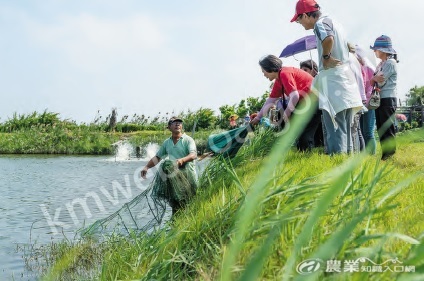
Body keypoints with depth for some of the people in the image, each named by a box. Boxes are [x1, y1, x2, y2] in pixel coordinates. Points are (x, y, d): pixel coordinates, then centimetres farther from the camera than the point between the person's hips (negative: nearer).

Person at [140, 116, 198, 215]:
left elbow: (194, 155, -20)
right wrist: (146, 167, 7)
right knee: (175, 205, 7)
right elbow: (157, 157, 21)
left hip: (188, 176, -5)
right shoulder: (167, 142, 13)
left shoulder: (188, 140, -4)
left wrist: (182, 160, -39)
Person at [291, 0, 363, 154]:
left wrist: (326, 57, -13)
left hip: (333, 79, -9)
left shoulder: (321, 23, -7)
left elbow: (328, 39, -30)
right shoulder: (333, 23, 22)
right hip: (346, 77, 9)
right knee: (345, 129, 12)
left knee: (334, 128, -11)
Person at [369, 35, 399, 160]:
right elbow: (375, 80, 12)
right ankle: (384, 154, 16)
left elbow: (380, 82, -16)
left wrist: (374, 79, 3)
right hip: (379, 98, 9)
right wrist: (375, 79, -9)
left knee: (387, 128, -6)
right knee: (381, 128, 10)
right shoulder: (381, 64, 17)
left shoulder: (390, 63, -10)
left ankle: (389, 154, -2)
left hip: (387, 99, -9)